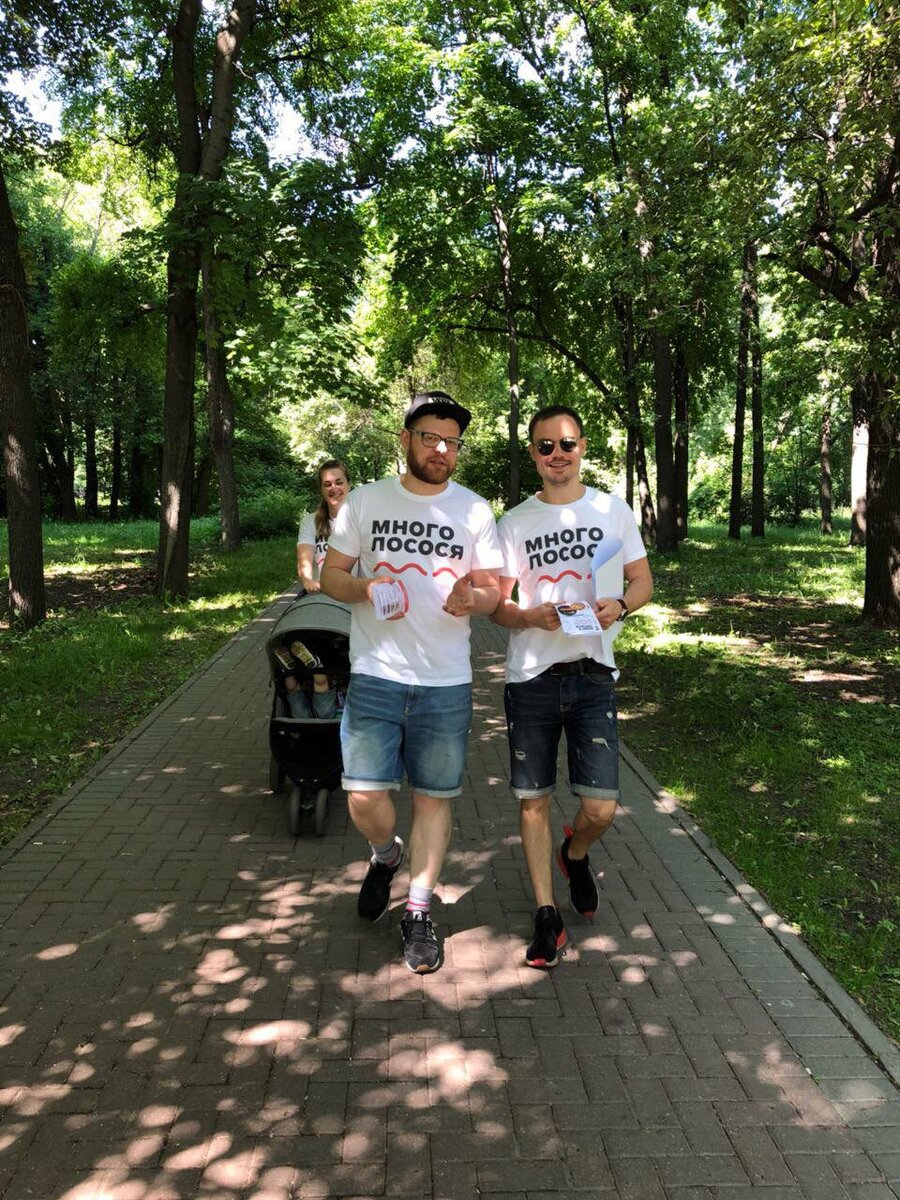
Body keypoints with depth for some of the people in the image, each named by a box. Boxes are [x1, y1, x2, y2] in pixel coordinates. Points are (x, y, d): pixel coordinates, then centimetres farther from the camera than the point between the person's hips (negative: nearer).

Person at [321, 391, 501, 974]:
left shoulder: (475, 510, 5)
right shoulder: (366, 500, 5)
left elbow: (493, 591, 7)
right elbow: (331, 573, 8)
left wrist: (470, 598, -17)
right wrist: (365, 588, -13)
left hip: (446, 682, 0)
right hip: (375, 675, 0)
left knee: (434, 797, 7)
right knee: (365, 798, -5)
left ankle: (419, 914, 24)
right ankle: (386, 856, 30)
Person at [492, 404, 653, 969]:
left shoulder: (614, 510, 5)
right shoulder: (515, 522, 5)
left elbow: (644, 581, 9)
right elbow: (498, 604, 5)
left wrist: (620, 605, -13)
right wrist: (531, 616, -16)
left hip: (592, 674, 0)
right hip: (531, 678, 1)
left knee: (601, 808, -4)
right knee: (534, 801, 5)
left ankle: (575, 853, 32)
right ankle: (547, 915, 21)